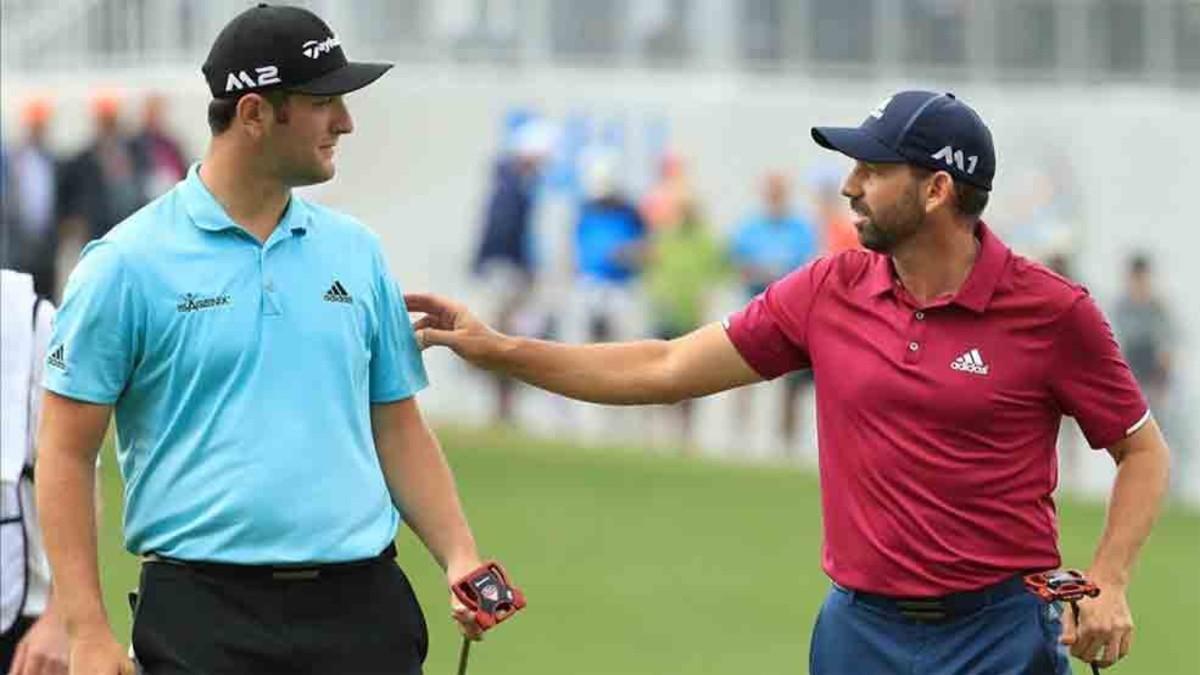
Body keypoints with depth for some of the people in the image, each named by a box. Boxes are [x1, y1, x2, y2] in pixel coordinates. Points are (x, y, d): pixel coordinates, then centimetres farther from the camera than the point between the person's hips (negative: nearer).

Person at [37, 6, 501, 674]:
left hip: (362, 604, 4)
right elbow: (68, 453, -2)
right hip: (204, 612, -4)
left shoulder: (357, 252, 12)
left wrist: (461, 557, 3)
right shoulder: (127, 264, -2)